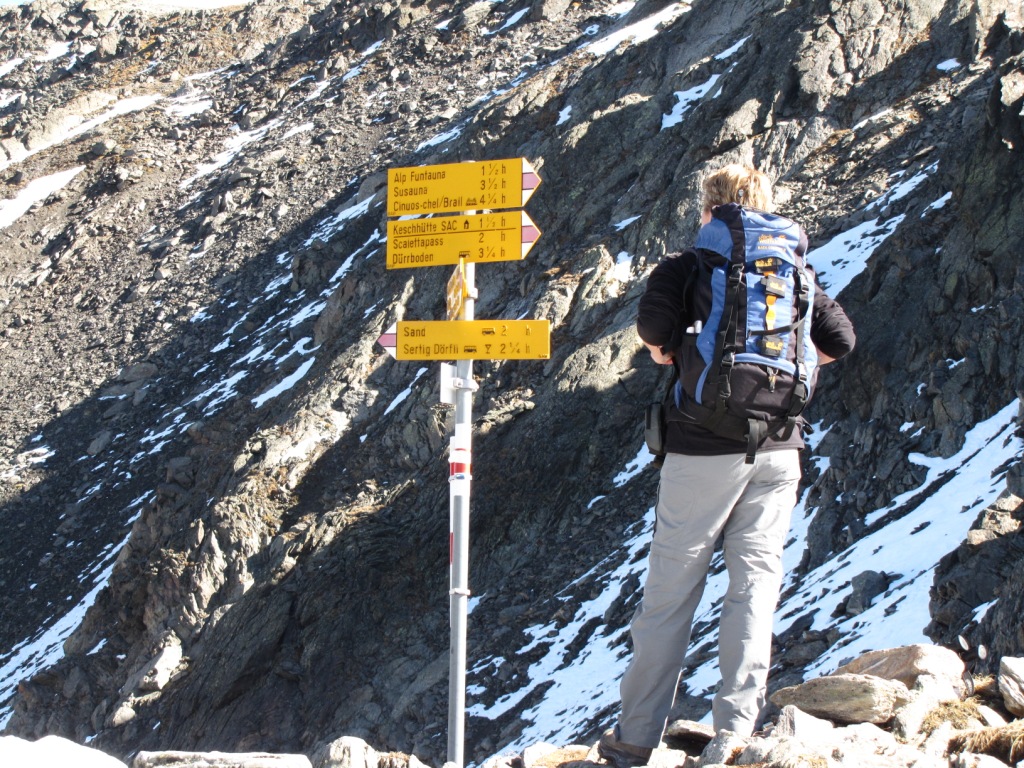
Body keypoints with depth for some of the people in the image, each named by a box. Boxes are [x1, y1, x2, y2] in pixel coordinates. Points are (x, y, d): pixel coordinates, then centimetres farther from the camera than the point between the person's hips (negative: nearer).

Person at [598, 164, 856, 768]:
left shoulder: (688, 265, 0)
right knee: (757, 583, 6)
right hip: (779, 448, 3)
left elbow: (654, 318, -13)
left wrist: (663, 352, 8)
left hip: (706, 450, -3)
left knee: (671, 590, 4)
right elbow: (840, 339, 8)